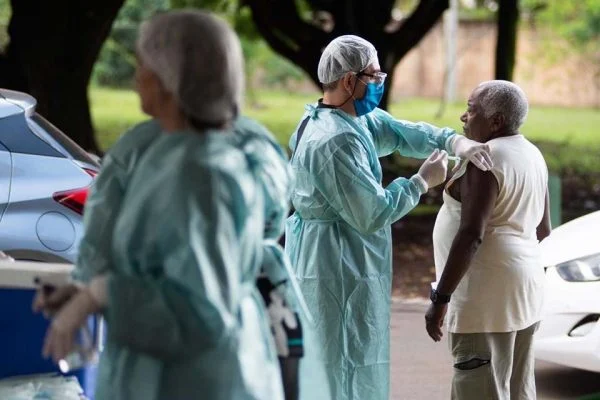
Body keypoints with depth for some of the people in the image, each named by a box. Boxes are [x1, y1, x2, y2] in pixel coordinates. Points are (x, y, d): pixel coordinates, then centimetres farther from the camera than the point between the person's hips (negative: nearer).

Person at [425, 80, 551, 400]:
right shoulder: (532, 155, 13)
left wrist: (440, 298, -20)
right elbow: (542, 229, 21)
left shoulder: (486, 160, -16)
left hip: (488, 293, -10)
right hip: (522, 288, 10)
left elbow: (471, 235, -23)